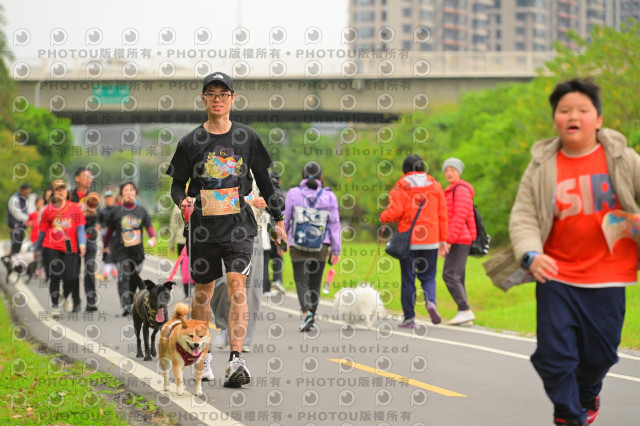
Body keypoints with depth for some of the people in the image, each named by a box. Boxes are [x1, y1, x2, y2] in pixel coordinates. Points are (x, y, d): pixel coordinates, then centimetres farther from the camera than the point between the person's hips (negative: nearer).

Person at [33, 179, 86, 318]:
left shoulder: (75, 208, 4)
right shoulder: (48, 210, 6)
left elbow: (80, 228, 3)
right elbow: (42, 231, 13)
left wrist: (82, 243, -11)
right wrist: (37, 249, 18)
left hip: (69, 249, 0)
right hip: (51, 248, 0)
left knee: (69, 278, -4)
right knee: (55, 277, -4)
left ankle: (66, 296, 28)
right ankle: (55, 306, 4)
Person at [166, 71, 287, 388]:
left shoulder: (247, 138, 6)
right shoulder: (190, 142, 4)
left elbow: (263, 180, 14)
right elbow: (177, 183, 9)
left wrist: (278, 219, 14)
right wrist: (182, 200, -14)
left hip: (239, 226, -1)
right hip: (203, 227, 1)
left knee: (237, 285, -15)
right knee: (203, 290, 9)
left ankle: (235, 360, -21)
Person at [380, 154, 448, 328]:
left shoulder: (401, 186, -5)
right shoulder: (434, 185, 5)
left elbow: (395, 211, -15)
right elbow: (442, 215, 6)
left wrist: (383, 217, 7)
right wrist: (443, 240, 11)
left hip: (408, 240, -2)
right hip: (430, 241, 2)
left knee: (407, 280, 6)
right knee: (428, 277, 12)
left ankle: (409, 318, 8)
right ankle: (431, 302, -16)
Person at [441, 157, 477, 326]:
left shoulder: (461, 190, -9)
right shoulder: (451, 191, 21)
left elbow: (460, 217, -18)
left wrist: (449, 239, -21)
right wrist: (445, 242, 20)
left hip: (459, 241, -10)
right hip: (456, 242, 10)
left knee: (450, 275, -15)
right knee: (456, 278, 7)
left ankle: (465, 311, -17)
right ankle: (464, 315, 6)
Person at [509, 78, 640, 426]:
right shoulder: (541, 167, -3)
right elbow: (523, 217, -5)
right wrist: (531, 255, -21)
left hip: (606, 278, 1)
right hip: (557, 276, 0)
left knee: (599, 354, 12)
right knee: (554, 354, -7)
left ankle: (588, 393, 46)